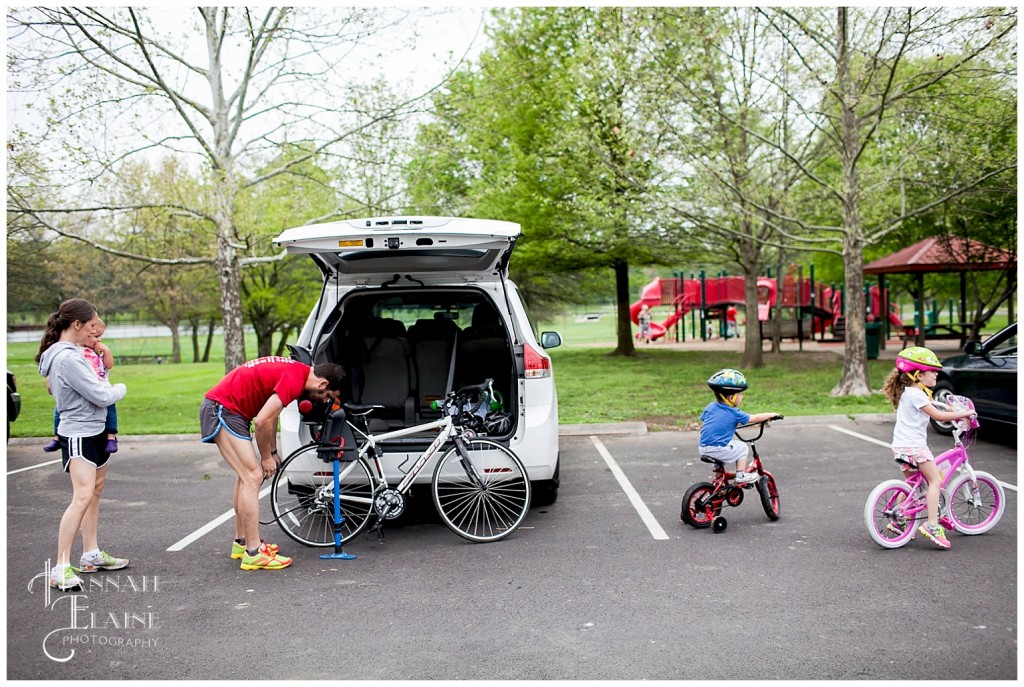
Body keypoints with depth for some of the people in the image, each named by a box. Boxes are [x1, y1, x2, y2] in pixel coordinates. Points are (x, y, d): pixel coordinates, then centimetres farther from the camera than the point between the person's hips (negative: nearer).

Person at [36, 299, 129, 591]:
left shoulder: (71, 353, 8)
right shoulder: (68, 359, -22)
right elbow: (101, 396, -20)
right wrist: (120, 388, 1)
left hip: (95, 432, 11)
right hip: (79, 436, -11)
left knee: (95, 491, 16)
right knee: (82, 497, -17)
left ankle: (91, 555, 27)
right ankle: (61, 569, -15)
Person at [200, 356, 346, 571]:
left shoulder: (295, 370, 10)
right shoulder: (294, 380, -20)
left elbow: (270, 414, 22)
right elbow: (262, 421, -23)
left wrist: (273, 452, 25)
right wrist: (266, 456, -7)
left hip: (223, 407, 11)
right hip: (223, 409, -11)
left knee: (246, 475, 17)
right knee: (253, 477, -12)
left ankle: (241, 542, 27)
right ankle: (254, 553, -9)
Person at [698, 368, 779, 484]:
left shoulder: (710, 406, 9)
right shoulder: (734, 413, -7)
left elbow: (702, 425, 18)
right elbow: (755, 418, 1)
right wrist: (770, 415, 16)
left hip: (702, 448, 7)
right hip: (718, 449, -7)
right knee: (742, 448, 12)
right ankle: (741, 475, 14)